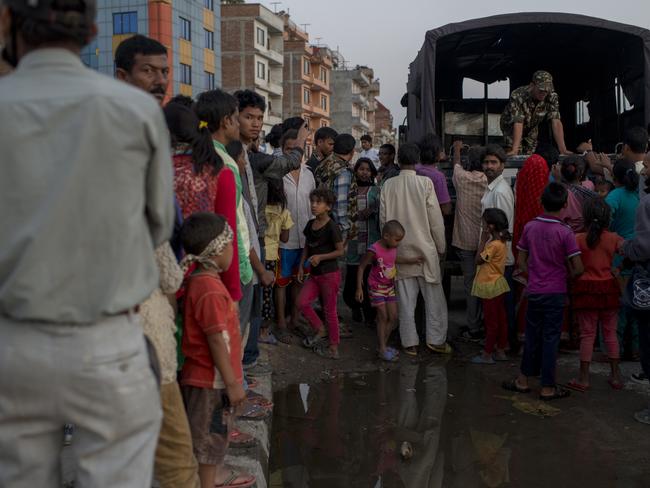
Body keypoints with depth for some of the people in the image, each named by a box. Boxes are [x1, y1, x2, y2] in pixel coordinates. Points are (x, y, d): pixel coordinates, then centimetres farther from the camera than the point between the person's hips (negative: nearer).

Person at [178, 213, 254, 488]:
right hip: (210, 380, -10)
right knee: (208, 437, 3)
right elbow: (217, 341, -24)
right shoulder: (210, 290, -25)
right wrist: (232, 383, -19)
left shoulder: (201, 280, 6)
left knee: (214, 433, 24)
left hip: (207, 376, 10)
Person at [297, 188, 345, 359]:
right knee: (302, 302, -2)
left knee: (330, 310, 2)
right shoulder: (310, 224, 6)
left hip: (330, 274, -7)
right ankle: (320, 330, 19)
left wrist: (320, 257, -22)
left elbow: (340, 251, -13)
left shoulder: (332, 227, -15)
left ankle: (333, 348, 14)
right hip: (314, 273, 7)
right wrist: (301, 266, 10)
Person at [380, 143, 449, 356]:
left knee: (406, 299, 8)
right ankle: (436, 339, 12)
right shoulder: (425, 183, -9)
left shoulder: (388, 185, -2)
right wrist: (440, 246, 3)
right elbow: (436, 219, -8)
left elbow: (383, 218, 3)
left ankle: (410, 343, 12)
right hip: (424, 247, -3)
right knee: (434, 297, 9)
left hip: (400, 249, 3)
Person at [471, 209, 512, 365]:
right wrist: (487, 240, 6)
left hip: (490, 287, -9)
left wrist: (484, 240, -16)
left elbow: (479, 260, -18)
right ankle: (501, 351, 23)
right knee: (500, 319, 14)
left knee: (491, 321, -1)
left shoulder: (494, 244, -24)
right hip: (498, 285, 9)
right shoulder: (501, 241, 5)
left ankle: (487, 355, 8)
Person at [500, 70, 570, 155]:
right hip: (511, 127, -4)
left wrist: (563, 150, -37)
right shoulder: (517, 96, -36)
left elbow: (556, 122, -29)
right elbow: (518, 123, -41)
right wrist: (515, 150, -50)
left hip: (531, 129, 4)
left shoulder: (552, 97, -24)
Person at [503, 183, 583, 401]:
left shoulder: (530, 227, -3)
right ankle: (548, 388, 12)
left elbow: (521, 261, 3)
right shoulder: (565, 232, -14)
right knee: (550, 339, 4)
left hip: (534, 291, 3)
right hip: (555, 293, -3)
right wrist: (566, 277, 5)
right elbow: (578, 268, -14)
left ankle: (523, 380, 24)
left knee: (532, 336, 16)